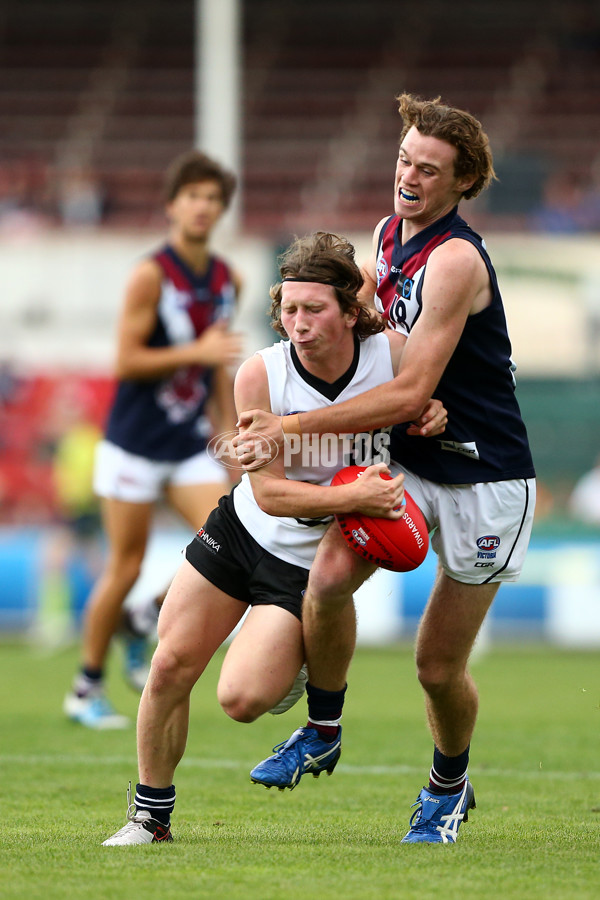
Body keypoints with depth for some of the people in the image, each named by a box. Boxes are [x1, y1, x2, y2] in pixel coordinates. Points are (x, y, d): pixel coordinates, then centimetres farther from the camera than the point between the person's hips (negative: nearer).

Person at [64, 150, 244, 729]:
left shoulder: (227, 282, 7)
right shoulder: (151, 275, -13)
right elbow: (125, 360, -16)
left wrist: (229, 437, 17)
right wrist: (197, 352, -23)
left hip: (192, 446, 6)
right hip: (135, 446, -6)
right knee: (125, 567, -2)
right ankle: (86, 689, 13)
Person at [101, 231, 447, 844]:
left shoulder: (393, 353, -18)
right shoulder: (260, 375, -19)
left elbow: (419, 407, 6)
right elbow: (269, 492, -19)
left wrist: (433, 419, -17)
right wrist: (354, 497, -31)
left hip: (313, 563, -1)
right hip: (243, 530, 1)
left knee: (242, 700, -15)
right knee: (170, 666, 0)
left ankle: (303, 672, 21)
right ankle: (150, 815, 21)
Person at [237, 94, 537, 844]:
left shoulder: (456, 260, -23)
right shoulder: (388, 235, 3)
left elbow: (410, 393, -26)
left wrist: (294, 425, -27)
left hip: (485, 484, -6)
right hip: (408, 465, 6)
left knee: (438, 666, 1)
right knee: (328, 574, -22)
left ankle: (449, 784, 30)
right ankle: (322, 733, -1)